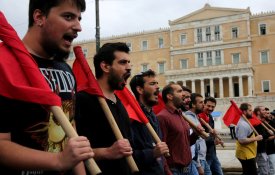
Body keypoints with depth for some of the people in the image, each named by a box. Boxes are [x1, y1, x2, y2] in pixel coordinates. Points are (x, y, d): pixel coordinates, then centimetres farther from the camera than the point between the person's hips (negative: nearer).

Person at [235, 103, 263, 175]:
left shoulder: (244, 122, 12)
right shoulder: (243, 124, -23)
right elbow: (242, 140, -29)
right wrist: (255, 138, -20)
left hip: (248, 154, 11)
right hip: (246, 155, -11)